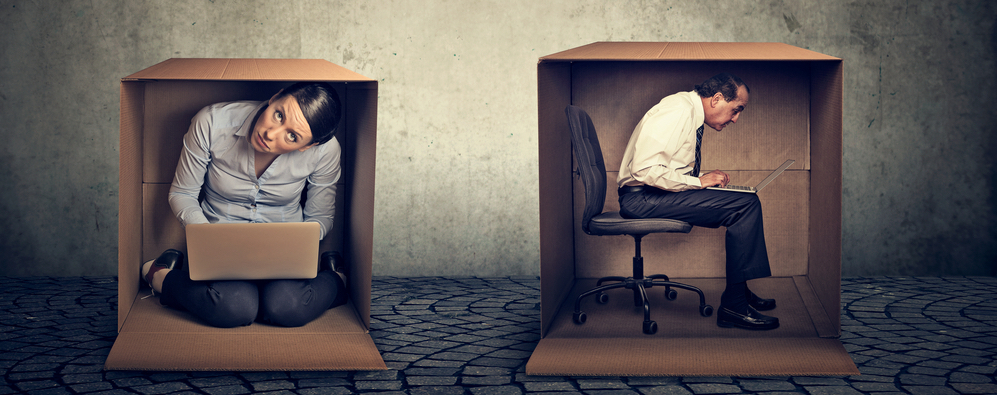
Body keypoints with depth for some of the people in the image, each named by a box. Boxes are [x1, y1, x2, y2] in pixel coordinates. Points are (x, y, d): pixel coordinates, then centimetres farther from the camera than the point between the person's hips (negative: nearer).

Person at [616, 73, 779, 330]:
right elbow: (645, 170, -26)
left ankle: (739, 292, 12)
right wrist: (699, 182, -18)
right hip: (642, 198, -10)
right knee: (745, 205, -18)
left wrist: (706, 180, 5)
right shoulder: (677, 111, -17)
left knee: (746, 203, 9)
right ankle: (733, 306, -13)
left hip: (659, 195, 10)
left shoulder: (692, 114, 15)